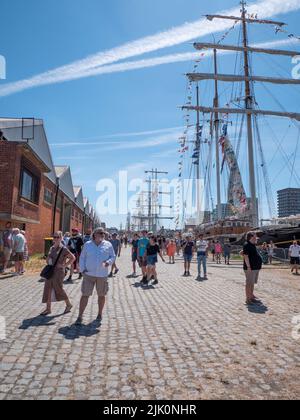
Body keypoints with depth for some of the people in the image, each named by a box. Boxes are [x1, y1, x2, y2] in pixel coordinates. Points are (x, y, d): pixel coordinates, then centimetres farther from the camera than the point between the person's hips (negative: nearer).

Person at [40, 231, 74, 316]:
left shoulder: (63, 249, -12)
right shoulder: (52, 248, 9)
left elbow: (73, 257, -14)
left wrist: (64, 265, -16)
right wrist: (48, 263, 10)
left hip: (58, 272, -7)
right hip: (50, 271, 7)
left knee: (58, 289, 3)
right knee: (48, 289, 7)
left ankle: (68, 304, 24)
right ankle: (48, 309, 18)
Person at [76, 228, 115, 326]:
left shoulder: (108, 245, 2)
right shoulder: (87, 244, 3)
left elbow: (113, 256, 5)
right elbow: (82, 258, 7)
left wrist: (108, 262, -15)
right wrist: (82, 269, -5)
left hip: (102, 275, 1)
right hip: (89, 274, -1)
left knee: (101, 295, 12)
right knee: (85, 295, -2)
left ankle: (100, 314, 32)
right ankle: (80, 317, 8)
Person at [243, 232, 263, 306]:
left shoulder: (253, 245, 16)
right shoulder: (247, 245, -15)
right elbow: (246, 256, -20)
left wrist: (260, 263, 20)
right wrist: (248, 267, -23)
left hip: (256, 268, 10)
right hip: (250, 268, -10)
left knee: (253, 283, 18)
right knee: (249, 283, -6)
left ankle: (251, 296, 30)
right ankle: (248, 299, -1)